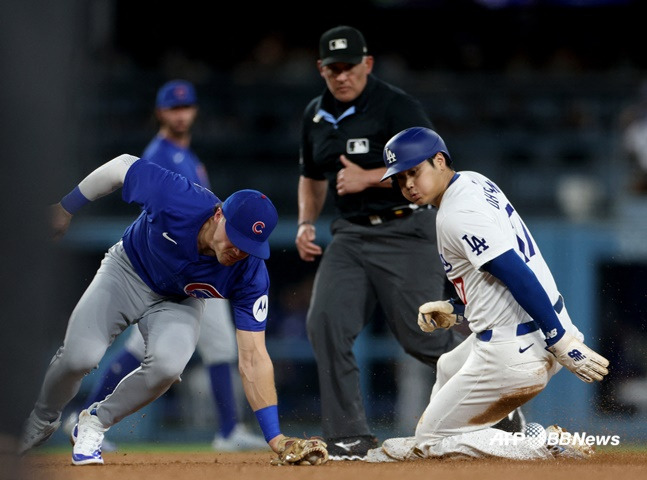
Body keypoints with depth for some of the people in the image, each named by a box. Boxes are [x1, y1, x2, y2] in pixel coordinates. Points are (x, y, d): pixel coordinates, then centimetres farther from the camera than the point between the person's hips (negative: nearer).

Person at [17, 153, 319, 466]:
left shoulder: (250, 274, -31)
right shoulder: (176, 199, -36)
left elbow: (253, 358, -29)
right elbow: (121, 168, -17)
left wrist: (275, 437, -36)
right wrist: (66, 207, -5)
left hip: (179, 303, 1)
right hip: (127, 272, 0)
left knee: (167, 364, -31)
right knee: (80, 356, -22)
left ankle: (95, 423, -1)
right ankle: (41, 422, 14)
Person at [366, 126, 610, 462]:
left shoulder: (456, 216, -19)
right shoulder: (475, 182, 12)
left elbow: (519, 277, -25)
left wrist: (563, 341, -26)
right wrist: (454, 311, 18)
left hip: (514, 353, -10)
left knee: (432, 440, 2)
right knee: (448, 369, 36)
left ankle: (545, 445, -8)